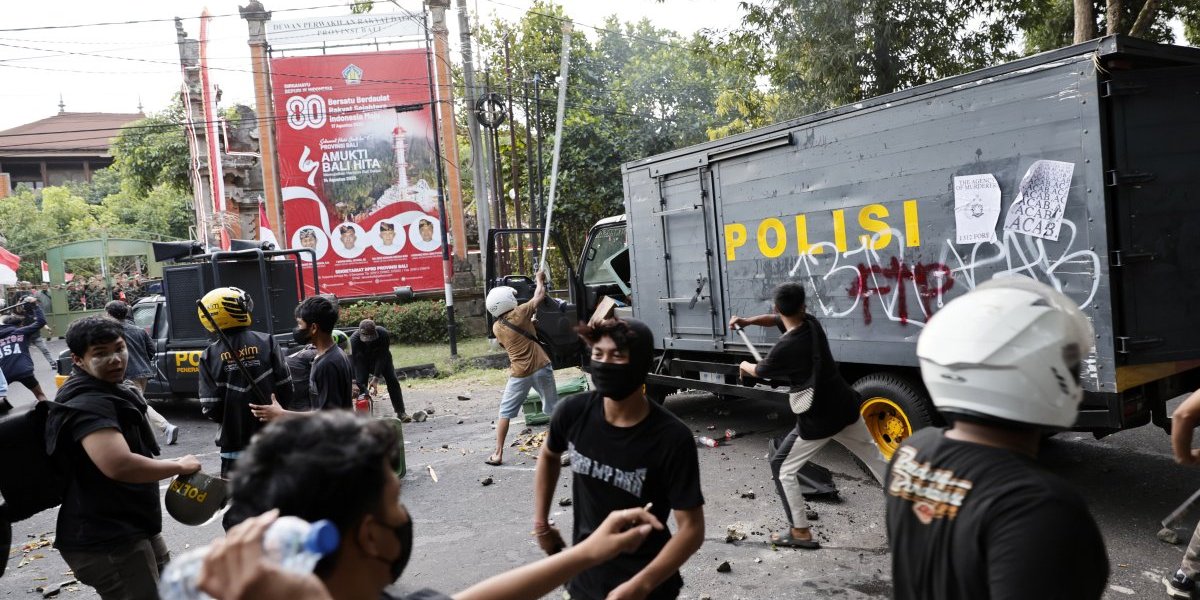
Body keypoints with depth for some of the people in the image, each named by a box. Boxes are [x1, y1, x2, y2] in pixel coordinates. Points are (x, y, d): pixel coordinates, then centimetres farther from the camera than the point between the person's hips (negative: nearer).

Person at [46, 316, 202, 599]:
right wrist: (180, 466, -25)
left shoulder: (110, 391, 12)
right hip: (105, 541, -11)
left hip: (131, 528, 11)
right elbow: (119, 465, -38)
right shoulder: (87, 405, -23)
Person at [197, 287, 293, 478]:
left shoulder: (210, 355, -7)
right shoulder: (267, 343, -9)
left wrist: (231, 420, 13)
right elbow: (286, 391, -7)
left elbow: (210, 408, -7)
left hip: (235, 443, 0)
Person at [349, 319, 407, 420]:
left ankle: (401, 412, -2)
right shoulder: (354, 339, -34)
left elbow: (382, 357, -30)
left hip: (382, 358, 0)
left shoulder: (383, 334, -34)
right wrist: (353, 381, -46)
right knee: (360, 384, -12)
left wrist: (376, 377, -34)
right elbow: (353, 361, -37)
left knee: (393, 381, -8)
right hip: (363, 360, 0)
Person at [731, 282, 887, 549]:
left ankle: (801, 532, 11)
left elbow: (759, 372, 1)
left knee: (782, 468, 7)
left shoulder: (784, 348, -21)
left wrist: (745, 365, 22)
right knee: (876, 459, 22)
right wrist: (747, 321, 6)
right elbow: (774, 319, 19)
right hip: (846, 408, 7)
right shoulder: (812, 323, -1)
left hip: (817, 421, -7)